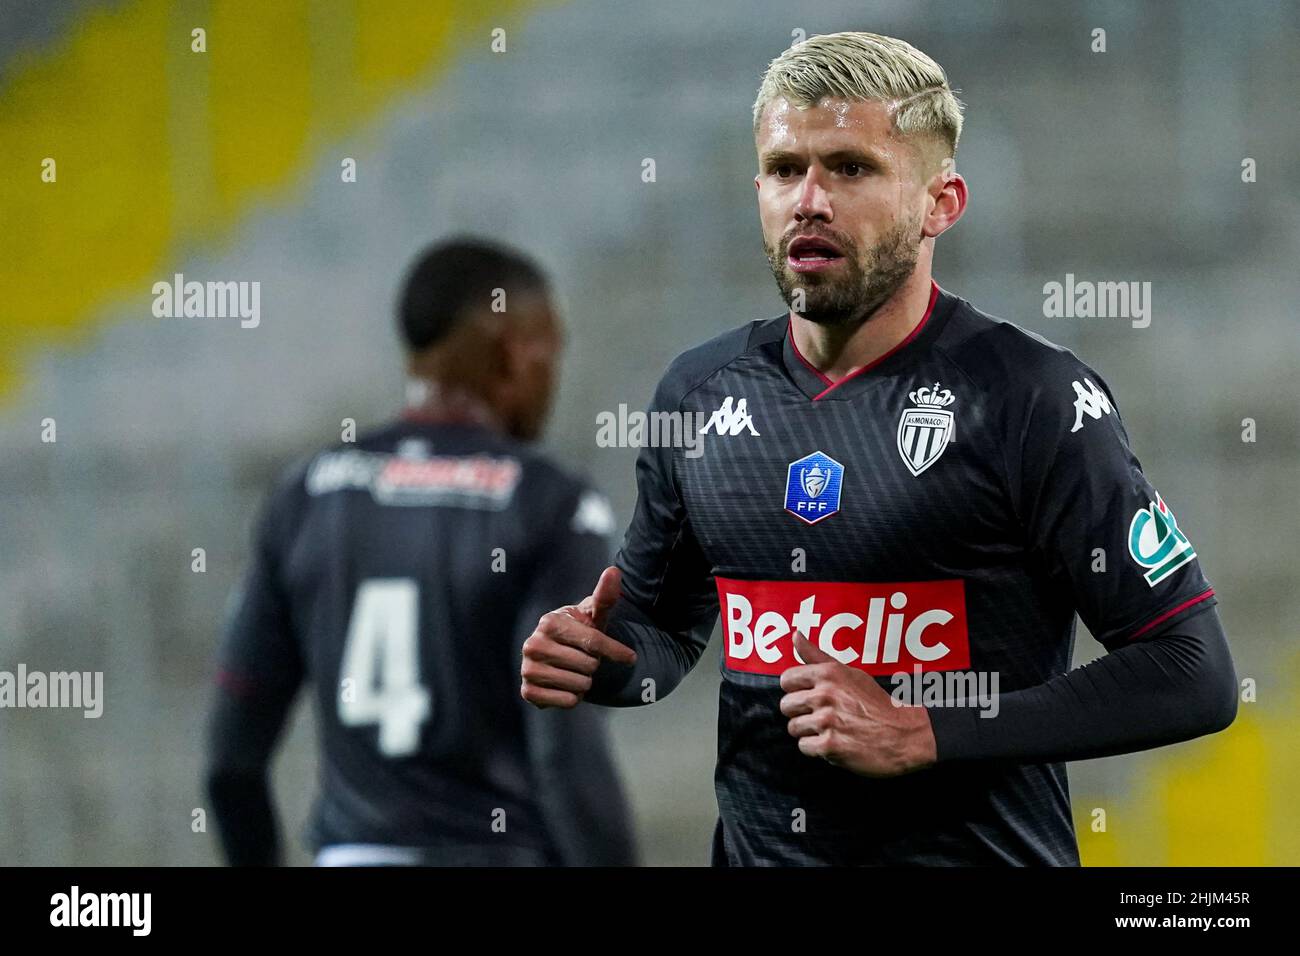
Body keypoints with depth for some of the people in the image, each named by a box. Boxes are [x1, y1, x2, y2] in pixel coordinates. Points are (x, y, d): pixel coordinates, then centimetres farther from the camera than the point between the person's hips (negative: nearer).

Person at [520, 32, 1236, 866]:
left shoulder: (1029, 396, -13)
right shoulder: (700, 391, 3)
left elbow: (1193, 675, -16)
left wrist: (922, 734, -20)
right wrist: (597, 659, -5)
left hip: (980, 849, -5)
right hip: (755, 847, 5)